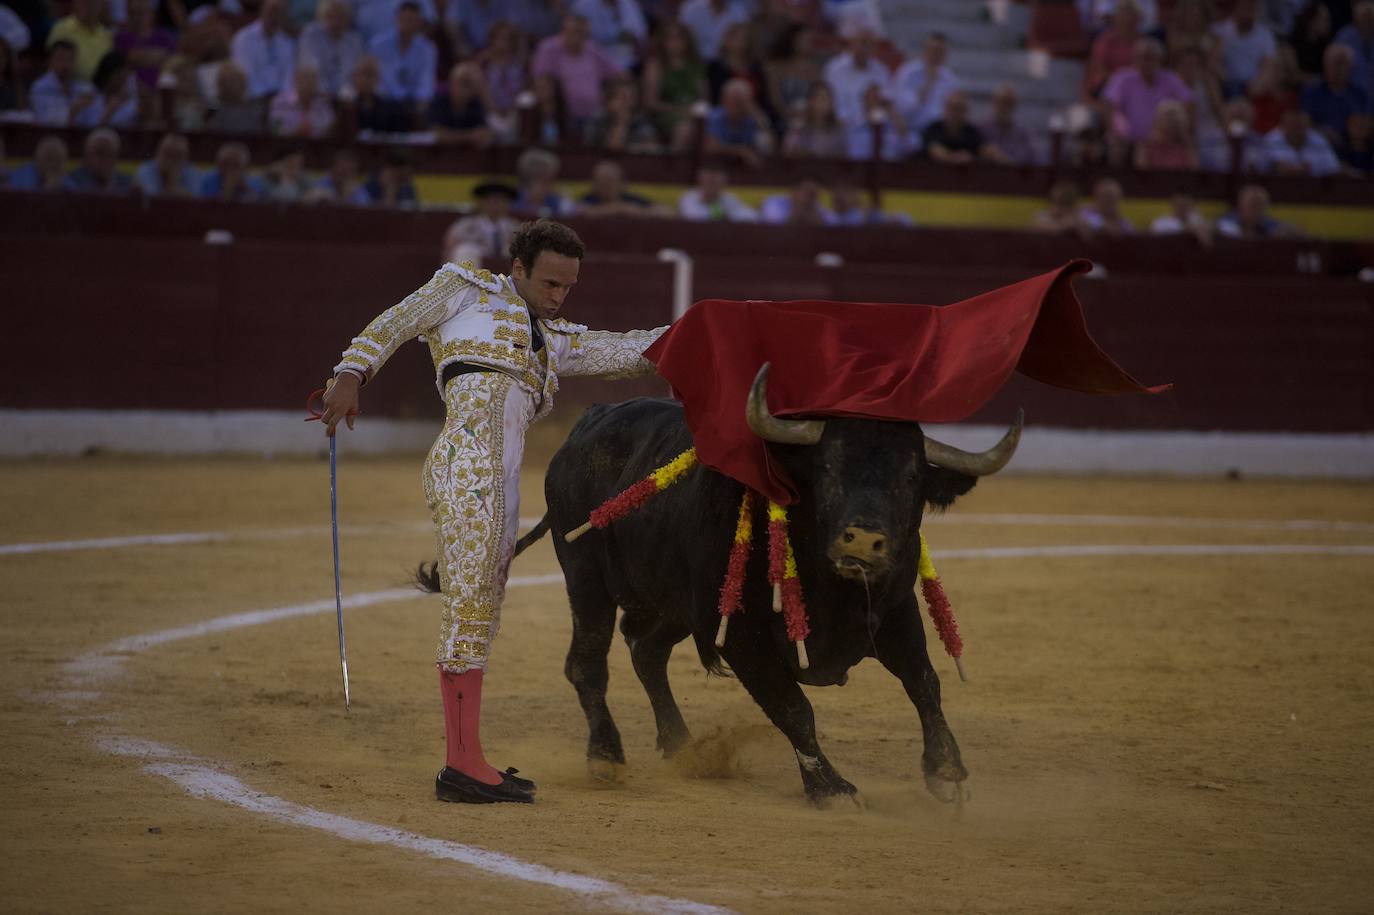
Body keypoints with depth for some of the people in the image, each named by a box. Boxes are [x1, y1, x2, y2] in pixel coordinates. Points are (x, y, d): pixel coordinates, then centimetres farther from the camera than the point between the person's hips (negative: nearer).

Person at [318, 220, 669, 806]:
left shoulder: (555, 341, 31)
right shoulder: (467, 290, 15)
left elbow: (622, 353, 24)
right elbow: (394, 324, 8)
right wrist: (351, 375, -7)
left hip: (500, 488, 8)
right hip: (467, 465, -8)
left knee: (476, 618, 9)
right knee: (469, 607, -10)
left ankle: (462, 763, 13)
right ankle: (464, 763, -12)